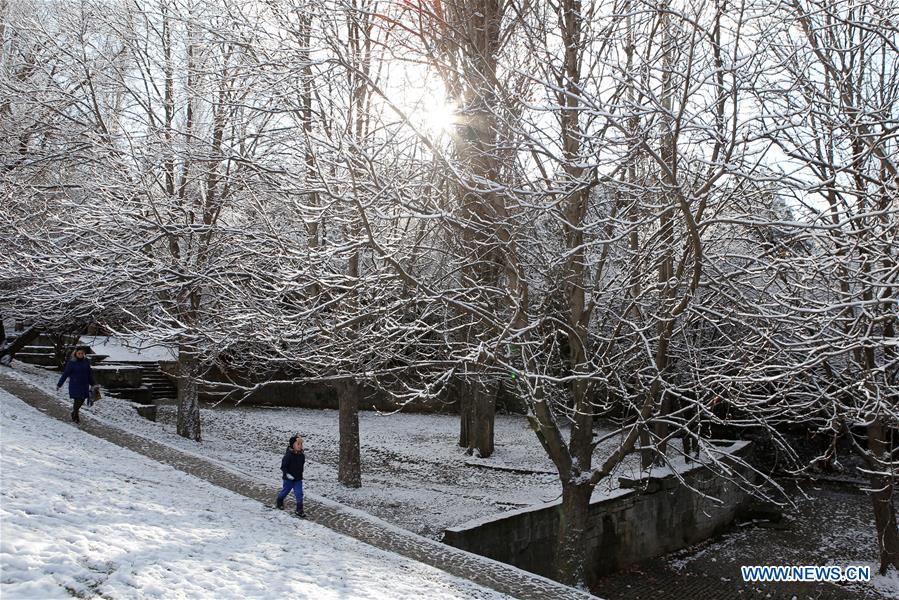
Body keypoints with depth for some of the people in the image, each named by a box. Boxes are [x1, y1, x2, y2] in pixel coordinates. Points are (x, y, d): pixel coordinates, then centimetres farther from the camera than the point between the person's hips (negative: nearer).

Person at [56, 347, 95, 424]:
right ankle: (75, 417, 11)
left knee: (82, 400, 8)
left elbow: (89, 374, 13)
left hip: (84, 385, 4)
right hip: (75, 385, -4)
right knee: (77, 400, -6)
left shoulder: (86, 362, 3)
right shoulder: (71, 363, -9)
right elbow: (65, 374, -5)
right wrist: (59, 384, -3)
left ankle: (74, 412, 34)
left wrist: (92, 384, 20)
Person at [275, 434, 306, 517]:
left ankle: (299, 510, 3)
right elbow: (283, 466, -18)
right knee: (285, 491, 17)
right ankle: (279, 501, 46)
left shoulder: (302, 456, -2)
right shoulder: (288, 455, -21)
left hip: (298, 479, 4)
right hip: (288, 479, -4)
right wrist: (287, 474, -26)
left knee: (299, 493, -3)